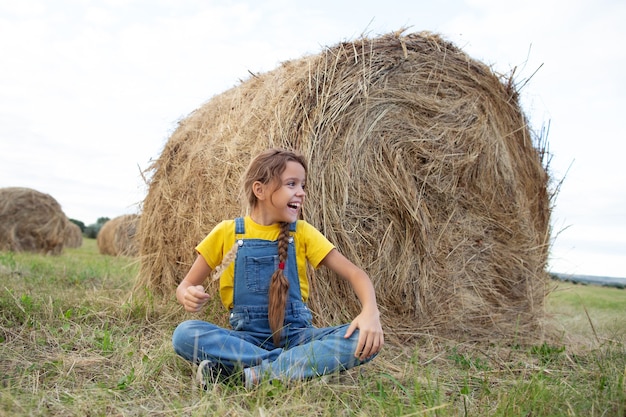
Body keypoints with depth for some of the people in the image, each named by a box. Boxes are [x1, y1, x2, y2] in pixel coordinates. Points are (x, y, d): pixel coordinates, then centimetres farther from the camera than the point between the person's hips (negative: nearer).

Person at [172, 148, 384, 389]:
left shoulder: (302, 233, 2)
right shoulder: (227, 233, 0)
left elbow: (354, 273, -2)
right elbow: (186, 285, 6)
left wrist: (370, 313, -23)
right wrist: (189, 297, -19)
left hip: (297, 335, 1)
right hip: (248, 338, 0)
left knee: (365, 341, -25)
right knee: (184, 334, -28)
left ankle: (254, 374, -28)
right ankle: (303, 364, -24)